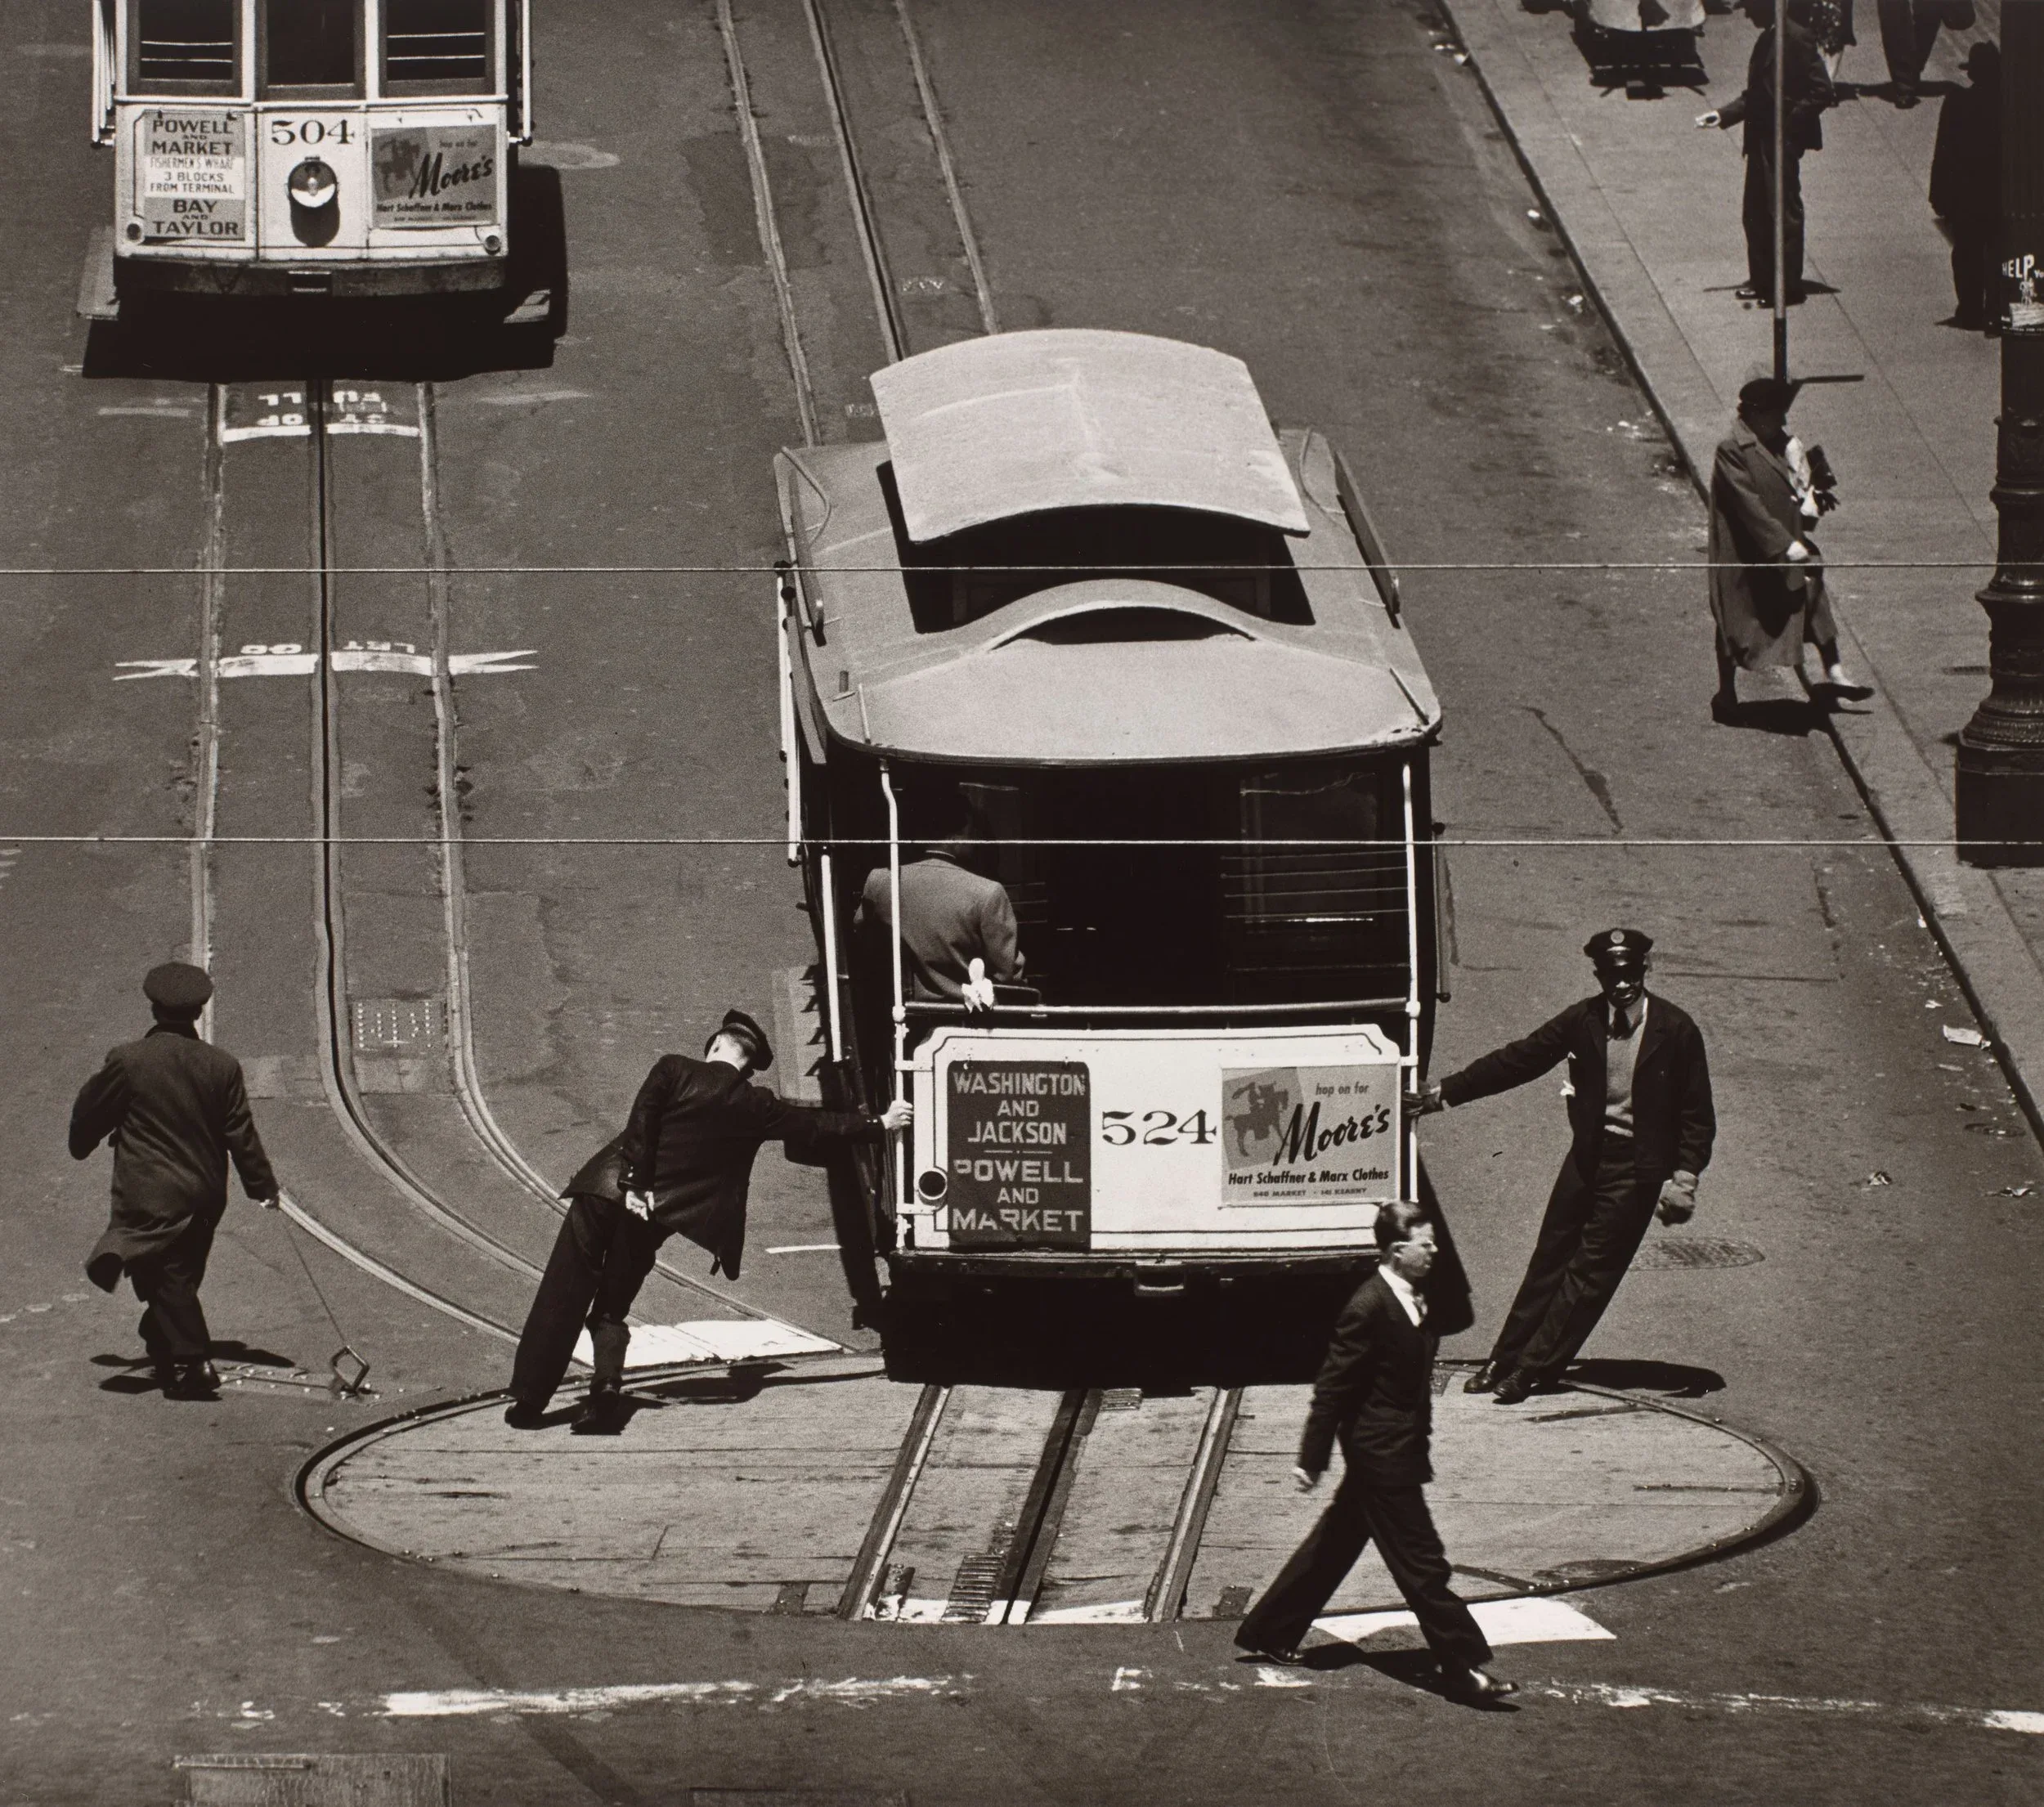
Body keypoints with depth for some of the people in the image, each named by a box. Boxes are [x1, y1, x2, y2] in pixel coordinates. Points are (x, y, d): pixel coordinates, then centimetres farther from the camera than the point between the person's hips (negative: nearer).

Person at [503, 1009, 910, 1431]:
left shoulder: (673, 1069, 1)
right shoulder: (754, 1107, 7)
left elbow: (641, 1123, -12)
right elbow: (818, 1124, 15)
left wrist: (633, 1184, -14)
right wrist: (881, 1125, 25)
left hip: (607, 1190, -2)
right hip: (649, 1219, 2)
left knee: (561, 1299, 1)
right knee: (611, 1310, 13)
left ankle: (529, 1400, -3)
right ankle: (606, 1387, -11)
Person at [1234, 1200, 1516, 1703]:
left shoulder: (1412, 1301, 8)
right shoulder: (1370, 1308, -20)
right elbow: (1333, 1387, -18)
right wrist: (1311, 1460, -15)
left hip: (1396, 1450, 10)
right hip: (1383, 1454, -10)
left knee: (1335, 1546, 19)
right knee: (1421, 1563, -5)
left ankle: (1269, 1633, 30)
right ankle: (1463, 1666, -1)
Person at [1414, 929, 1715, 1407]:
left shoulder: (1675, 1031, -9)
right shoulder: (1583, 1021, 0)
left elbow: (1697, 1115, -4)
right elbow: (1517, 1061, 6)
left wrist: (1684, 1178, -14)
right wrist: (1444, 1092, 5)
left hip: (1637, 1167, -4)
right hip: (1588, 1154, 4)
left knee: (1591, 1270, -3)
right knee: (1550, 1260, 10)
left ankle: (1530, 1369, 2)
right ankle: (1504, 1363, 17)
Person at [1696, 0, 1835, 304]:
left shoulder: (1796, 38, -15)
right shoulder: (1768, 39, 13)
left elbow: (1823, 91, -18)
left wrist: (1789, 122, -19)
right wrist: (1723, 115, 13)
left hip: (1783, 141, -10)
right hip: (1762, 141, 10)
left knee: (1784, 213, -3)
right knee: (1755, 213, 14)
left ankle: (1788, 284, 4)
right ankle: (1762, 280, 23)